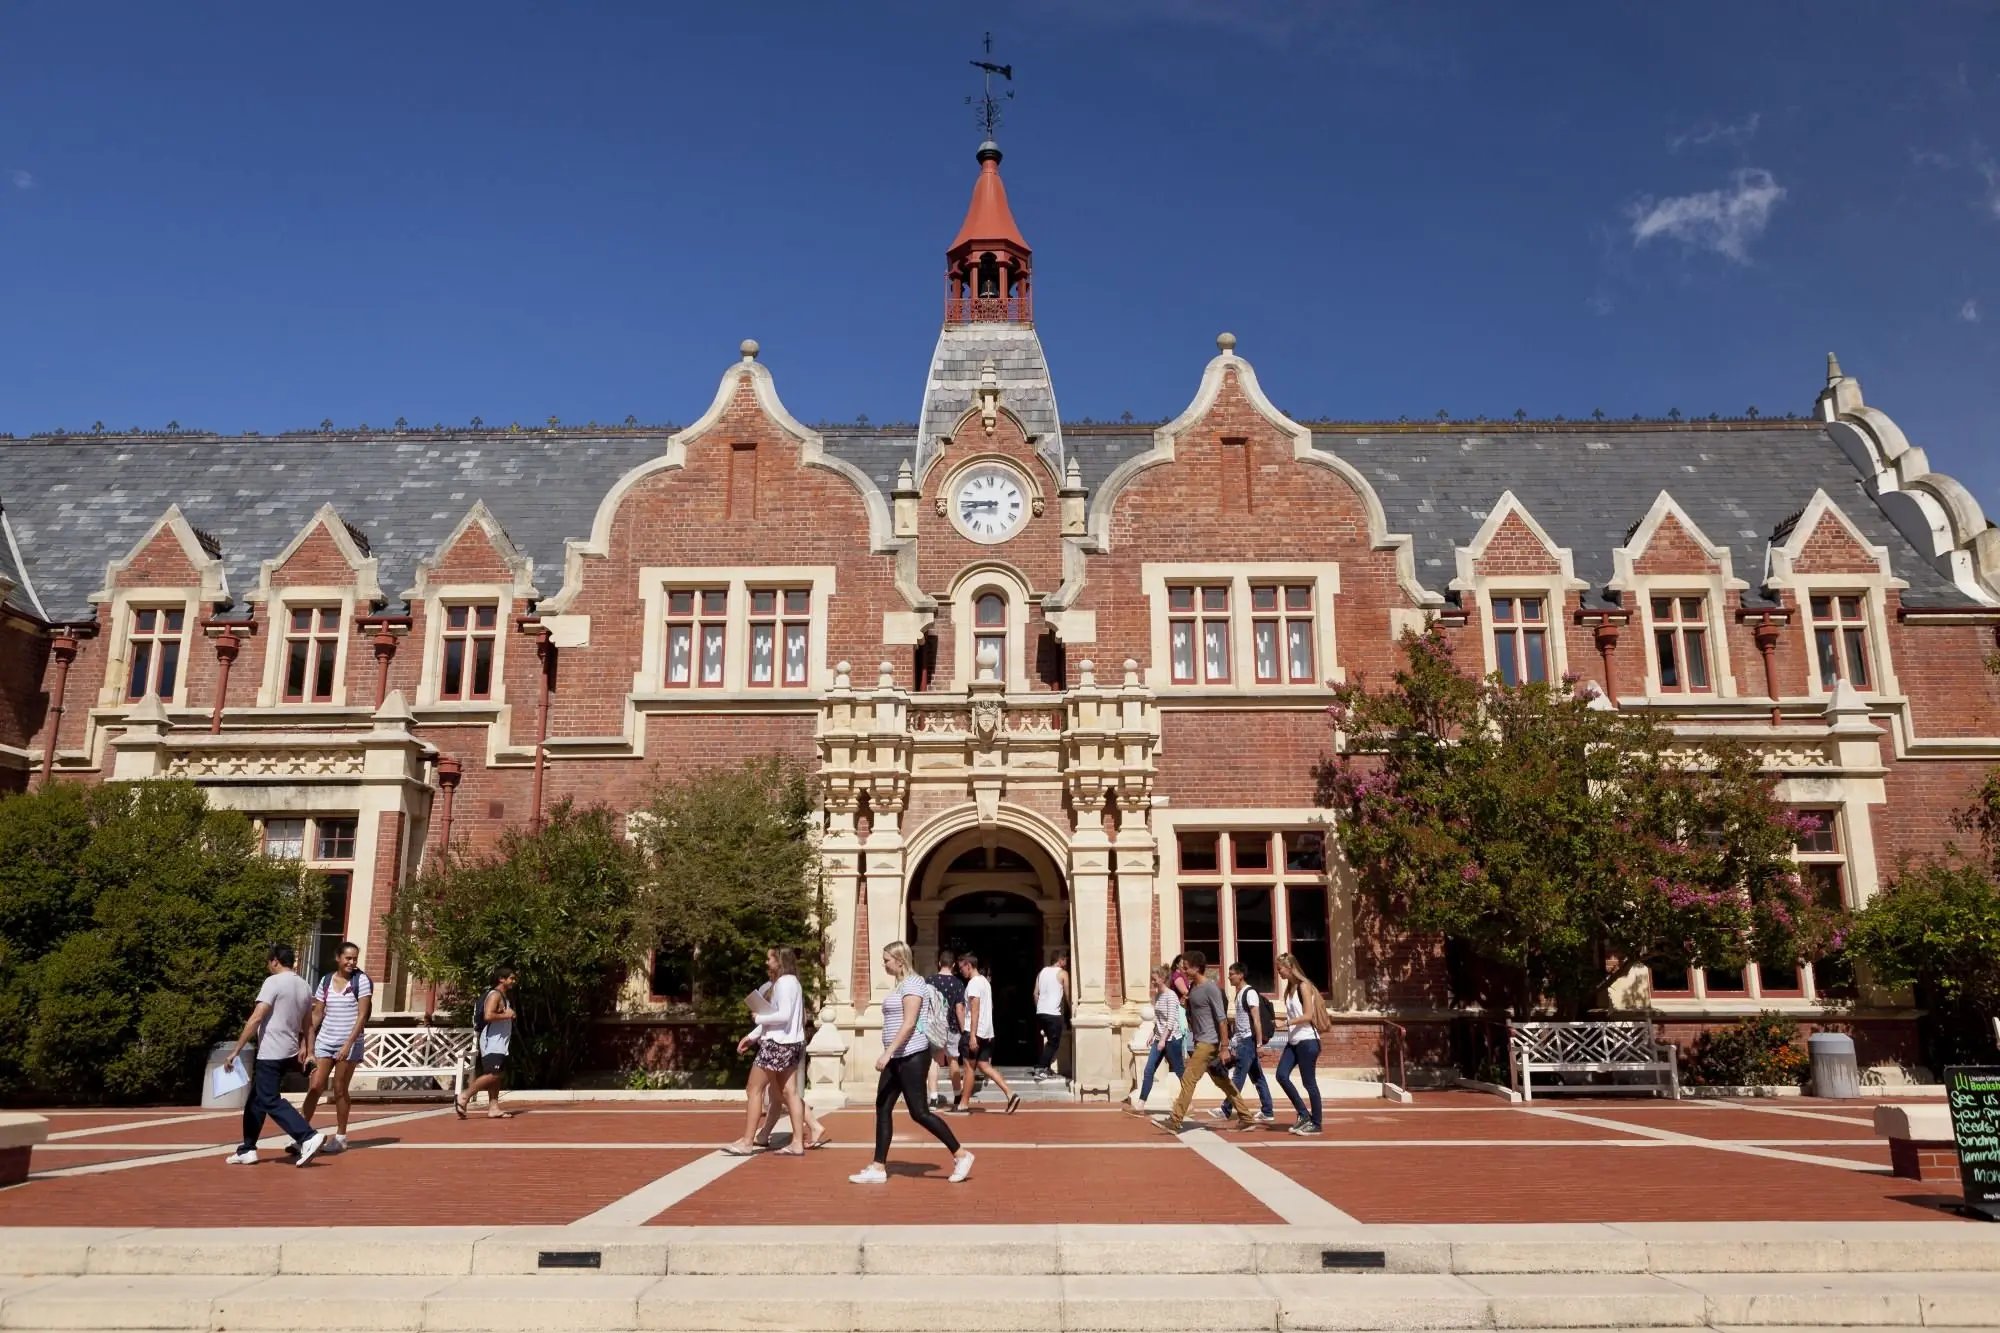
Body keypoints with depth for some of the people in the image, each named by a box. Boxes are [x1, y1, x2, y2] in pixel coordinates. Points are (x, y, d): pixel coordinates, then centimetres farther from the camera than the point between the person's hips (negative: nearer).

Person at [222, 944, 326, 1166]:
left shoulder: (274, 982, -11)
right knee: (256, 1100, 19)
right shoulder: (305, 987, 12)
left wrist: (236, 1050, -15)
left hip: (270, 1053, -8)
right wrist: (303, 1047, 29)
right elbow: (306, 1024, 19)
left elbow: (256, 1018, -17)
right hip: (289, 1053, 8)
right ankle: (247, 1149, 22)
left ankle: (308, 1138, -18)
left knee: (270, 1101, -7)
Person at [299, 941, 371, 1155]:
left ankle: (340, 1137, 16)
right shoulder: (326, 981, 5)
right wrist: (309, 1045, 4)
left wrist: (348, 1045, -17)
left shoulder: (361, 981, -6)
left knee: (340, 1090, 4)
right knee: (315, 1087, -4)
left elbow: (362, 1016, -11)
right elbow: (316, 1015, 9)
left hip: (350, 1043, -3)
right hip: (325, 1042, 3)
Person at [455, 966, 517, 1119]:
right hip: (492, 1042, -10)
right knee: (491, 1074, -15)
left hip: (499, 1044, 10)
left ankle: (493, 1108, 6)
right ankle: (463, 1099, -10)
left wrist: (509, 1015, 11)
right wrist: (506, 1015, -16)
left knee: (496, 1075, 6)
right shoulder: (495, 995, -12)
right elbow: (488, 1016, -26)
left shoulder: (505, 996, 19)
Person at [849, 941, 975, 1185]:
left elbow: (909, 1023, -22)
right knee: (883, 1108, 7)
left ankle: (961, 1155, 3)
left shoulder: (912, 983, -14)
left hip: (912, 1055, -10)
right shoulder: (900, 984, 16)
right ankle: (878, 1167, 11)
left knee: (918, 1111, -7)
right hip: (898, 1057, 10)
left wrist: (888, 1052, -25)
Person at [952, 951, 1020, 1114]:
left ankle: (963, 1104, 9)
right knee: (984, 1066, 9)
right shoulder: (985, 981, 16)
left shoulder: (973, 983, -13)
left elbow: (975, 1010, -20)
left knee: (969, 1067, 1)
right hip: (987, 1031, 9)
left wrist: (972, 1035, -23)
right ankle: (1010, 1094, -1)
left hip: (975, 1031, -9)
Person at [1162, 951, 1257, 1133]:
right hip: (1200, 1042, 9)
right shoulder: (1193, 988, 11)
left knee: (1188, 1079, -9)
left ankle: (1175, 1121, -5)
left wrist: (1224, 1048, -18)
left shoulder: (1210, 988, -15)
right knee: (1223, 1082, 12)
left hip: (1209, 1043, -9)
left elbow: (1222, 1019, -17)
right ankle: (1247, 1118, 18)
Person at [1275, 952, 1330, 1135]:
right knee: (1281, 1075, -4)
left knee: (1309, 1082, -2)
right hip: (1293, 1041, 8)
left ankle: (1316, 1124, 8)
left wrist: (1289, 1022, -26)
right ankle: (1303, 1115, 6)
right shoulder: (1289, 988, 13)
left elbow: (1308, 1015, -17)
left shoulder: (1304, 986, -10)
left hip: (1307, 1040, -8)